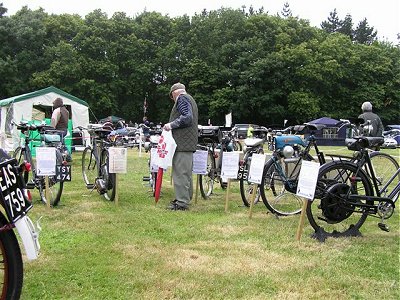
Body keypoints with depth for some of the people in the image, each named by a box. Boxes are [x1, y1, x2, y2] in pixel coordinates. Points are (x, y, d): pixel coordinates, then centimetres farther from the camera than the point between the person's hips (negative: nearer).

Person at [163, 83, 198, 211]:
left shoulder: (182, 98, -6)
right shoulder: (190, 99, 25)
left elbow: (187, 117, -20)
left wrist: (171, 125, -15)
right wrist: (172, 125, 20)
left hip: (182, 143, -11)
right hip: (189, 143, 11)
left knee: (180, 172, -10)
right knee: (186, 172, 16)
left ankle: (182, 202, -10)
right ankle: (186, 197, 25)